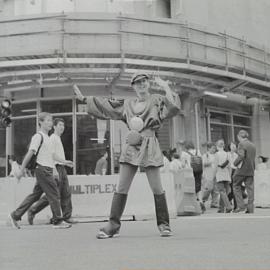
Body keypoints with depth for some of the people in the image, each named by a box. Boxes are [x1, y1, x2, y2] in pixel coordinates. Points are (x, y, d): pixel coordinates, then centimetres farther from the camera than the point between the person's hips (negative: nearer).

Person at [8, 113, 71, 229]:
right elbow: (30, 153, -13)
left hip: (47, 170, 9)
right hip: (43, 169, -9)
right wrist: (21, 170, -15)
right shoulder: (38, 136, -10)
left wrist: (54, 170, 21)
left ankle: (15, 215, 17)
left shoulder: (46, 137, 18)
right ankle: (57, 221, 2)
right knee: (54, 195, -5)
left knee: (35, 195, 11)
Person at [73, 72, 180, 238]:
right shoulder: (127, 104, 16)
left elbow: (174, 108, -12)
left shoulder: (157, 100, 5)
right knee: (121, 188, 0)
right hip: (131, 147, 3)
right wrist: (84, 98, 20)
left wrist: (165, 86, -9)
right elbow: (105, 105, 20)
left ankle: (164, 225, 11)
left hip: (149, 147, -3)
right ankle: (113, 225, 4)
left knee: (157, 189, -2)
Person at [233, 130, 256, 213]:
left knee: (236, 186, 7)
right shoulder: (253, 145, 14)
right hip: (251, 170, 6)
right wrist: (253, 168, 18)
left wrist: (235, 163, -7)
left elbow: (241, 156, -21)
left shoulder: (241, 144, -9)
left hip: (242, 169, -6)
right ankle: (250, 209, 6)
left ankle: (240, 205, -2)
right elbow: (253, 158, 15)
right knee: (250, 188, 6)